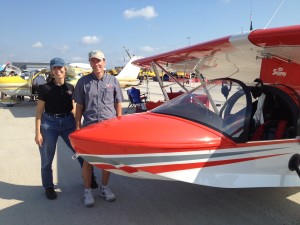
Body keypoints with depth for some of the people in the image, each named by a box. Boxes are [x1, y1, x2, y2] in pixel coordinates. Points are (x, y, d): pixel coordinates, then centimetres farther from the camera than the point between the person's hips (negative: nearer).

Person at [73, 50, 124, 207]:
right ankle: (87, 191, 20)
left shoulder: (113, 81, 5)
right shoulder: (83, 82, 3)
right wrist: (78, 127, 2)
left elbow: (118, 105, 7)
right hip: (89, 126, -1)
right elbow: (79, 107, 5)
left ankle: (104, 188, 28)